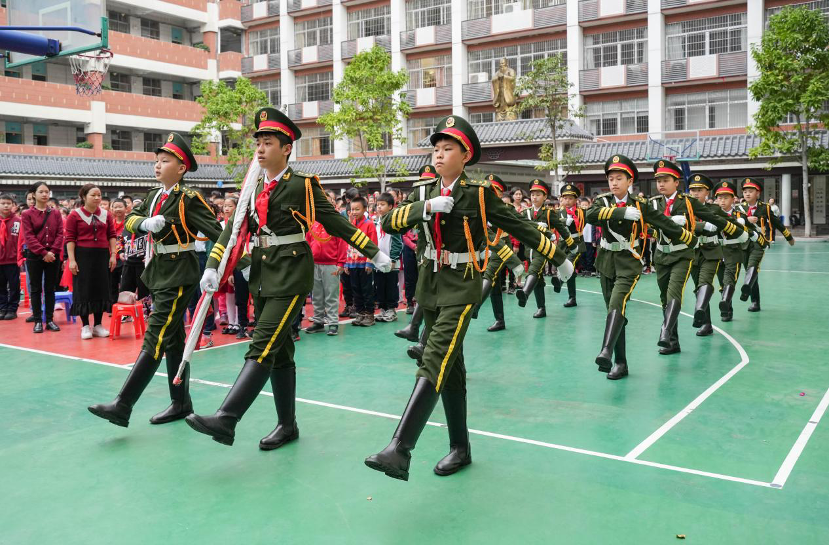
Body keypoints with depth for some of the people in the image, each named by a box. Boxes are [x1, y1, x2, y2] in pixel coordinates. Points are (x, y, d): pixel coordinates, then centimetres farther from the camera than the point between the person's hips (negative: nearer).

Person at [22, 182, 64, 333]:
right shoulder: (27, 214, 1)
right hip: (35, 257, -2)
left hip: (53, 256, 2)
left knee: (50, 288, 6)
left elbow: (60, 234, 1)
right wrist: (43, 252, -17)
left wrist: (53, 251, -13)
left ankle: (50, 320, 11)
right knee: (36, 289, 4)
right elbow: (29, 236, -7)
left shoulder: (56, 214, 7)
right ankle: (38, 320, 8)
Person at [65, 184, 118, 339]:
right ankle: (85, 326, 9)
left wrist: (113, 254, 0)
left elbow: (111, 236, 9)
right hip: (83, 256, -4)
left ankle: (98, 325, 16)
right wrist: (72, 260, -11)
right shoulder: (75, 215, -3)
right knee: (84, 290, 0)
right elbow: (70, 238, -5)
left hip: (102, 255, 4)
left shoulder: (106, 214, 8)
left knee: (101, 289, 6)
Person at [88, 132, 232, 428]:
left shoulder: (189, 198, -11)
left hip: (178, 276, -9)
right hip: (158, 273, 9)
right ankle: (181, 403, 22)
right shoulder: (154, 195, 12)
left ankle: (123, 406, -9)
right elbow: (131, 220, 7)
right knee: (173, 340, 13)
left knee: (155, 339, -9)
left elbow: (218, 232, -16)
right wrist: (146, 223, -14)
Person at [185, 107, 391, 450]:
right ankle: (287, 425, 20)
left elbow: (337, 223, -2)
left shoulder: (303, 185, -5)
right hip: (262, 274, 7)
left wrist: (373, 253, 0)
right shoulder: (254, 188, 12)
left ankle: (226, 420, -18)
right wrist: (212, 267, -3)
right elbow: (234, 229, 8)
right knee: (279, 351, 11)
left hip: (291, 273, -7)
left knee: (263, 346, -14)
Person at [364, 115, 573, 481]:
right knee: (450, 366, 12)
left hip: (462, 285, -5)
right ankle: (460, 448, 23)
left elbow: (520, 226, -1)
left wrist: (558, 258, 5)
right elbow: (389, 223, -6)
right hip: (430, 282, 6)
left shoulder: (479, 193, -6)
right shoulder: (423, 192, 6)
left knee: (435, 361, -19)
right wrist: (426, 207, -20)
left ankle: (400, 450, -25)